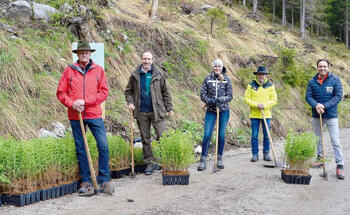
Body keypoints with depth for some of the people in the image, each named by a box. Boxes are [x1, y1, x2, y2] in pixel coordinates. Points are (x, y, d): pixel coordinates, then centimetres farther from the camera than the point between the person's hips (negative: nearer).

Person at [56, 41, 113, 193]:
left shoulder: (98, 70, 5)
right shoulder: (69, 71, 6)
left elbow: (104, 92, -1)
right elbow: (60, 92, 5)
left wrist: (85, 101, -11)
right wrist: (72, 104, -13)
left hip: (94, 115, -1)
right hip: (75, 116, 1)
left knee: (103, 146, -7)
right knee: (80, 149, 6)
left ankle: (104, 180, 4)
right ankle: (86, 181, 16)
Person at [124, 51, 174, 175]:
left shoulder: (158, 75, 4)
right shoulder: (135, 75, 7)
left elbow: (166, 93, 6)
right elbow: (128, 91, 14)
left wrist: (169, 108, 2)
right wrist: (130, 102, -4)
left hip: (157, 111, -2)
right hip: (141, 112, 2)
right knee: (145, 139, 7)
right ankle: (149, 163, 15)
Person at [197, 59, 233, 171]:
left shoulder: (226, 79, 2)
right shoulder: (208, 79, 3)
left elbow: (230, 96, -1)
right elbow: (202, 94, 1)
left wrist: (220, 100, -18)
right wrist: (211, 101, -16)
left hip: (224, 110, 0)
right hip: (211, 111, 0)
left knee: (221, 135, 5)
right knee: (207, 135, -7)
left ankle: (220, 159, 18)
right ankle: (203, 160, -3)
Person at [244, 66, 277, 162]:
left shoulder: (270, 86, 4)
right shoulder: (251, 85, 1)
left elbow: (274, 100, 1)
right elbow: (246, 99, -2)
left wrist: (264, 105, -14)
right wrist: (256, 105, -15)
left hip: (266, 115, 1)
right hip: (254, 115, -1)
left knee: (267, 135, 5)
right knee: (254, 136, 1)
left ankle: (266, 153, 17)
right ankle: (255, 154, 10)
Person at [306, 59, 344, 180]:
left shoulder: (335, 80, -5)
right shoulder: (312, 82, 2)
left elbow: (338, 96, -10)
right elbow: (308, 96, -2)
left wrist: (324, 106, -19)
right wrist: (316, 105, -22)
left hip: (331, 115, -3)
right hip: (316, 115, 4)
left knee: (335, 141, -7)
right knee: (318, 139, 15)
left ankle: (340, 166, -5)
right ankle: (320, 159, 30)